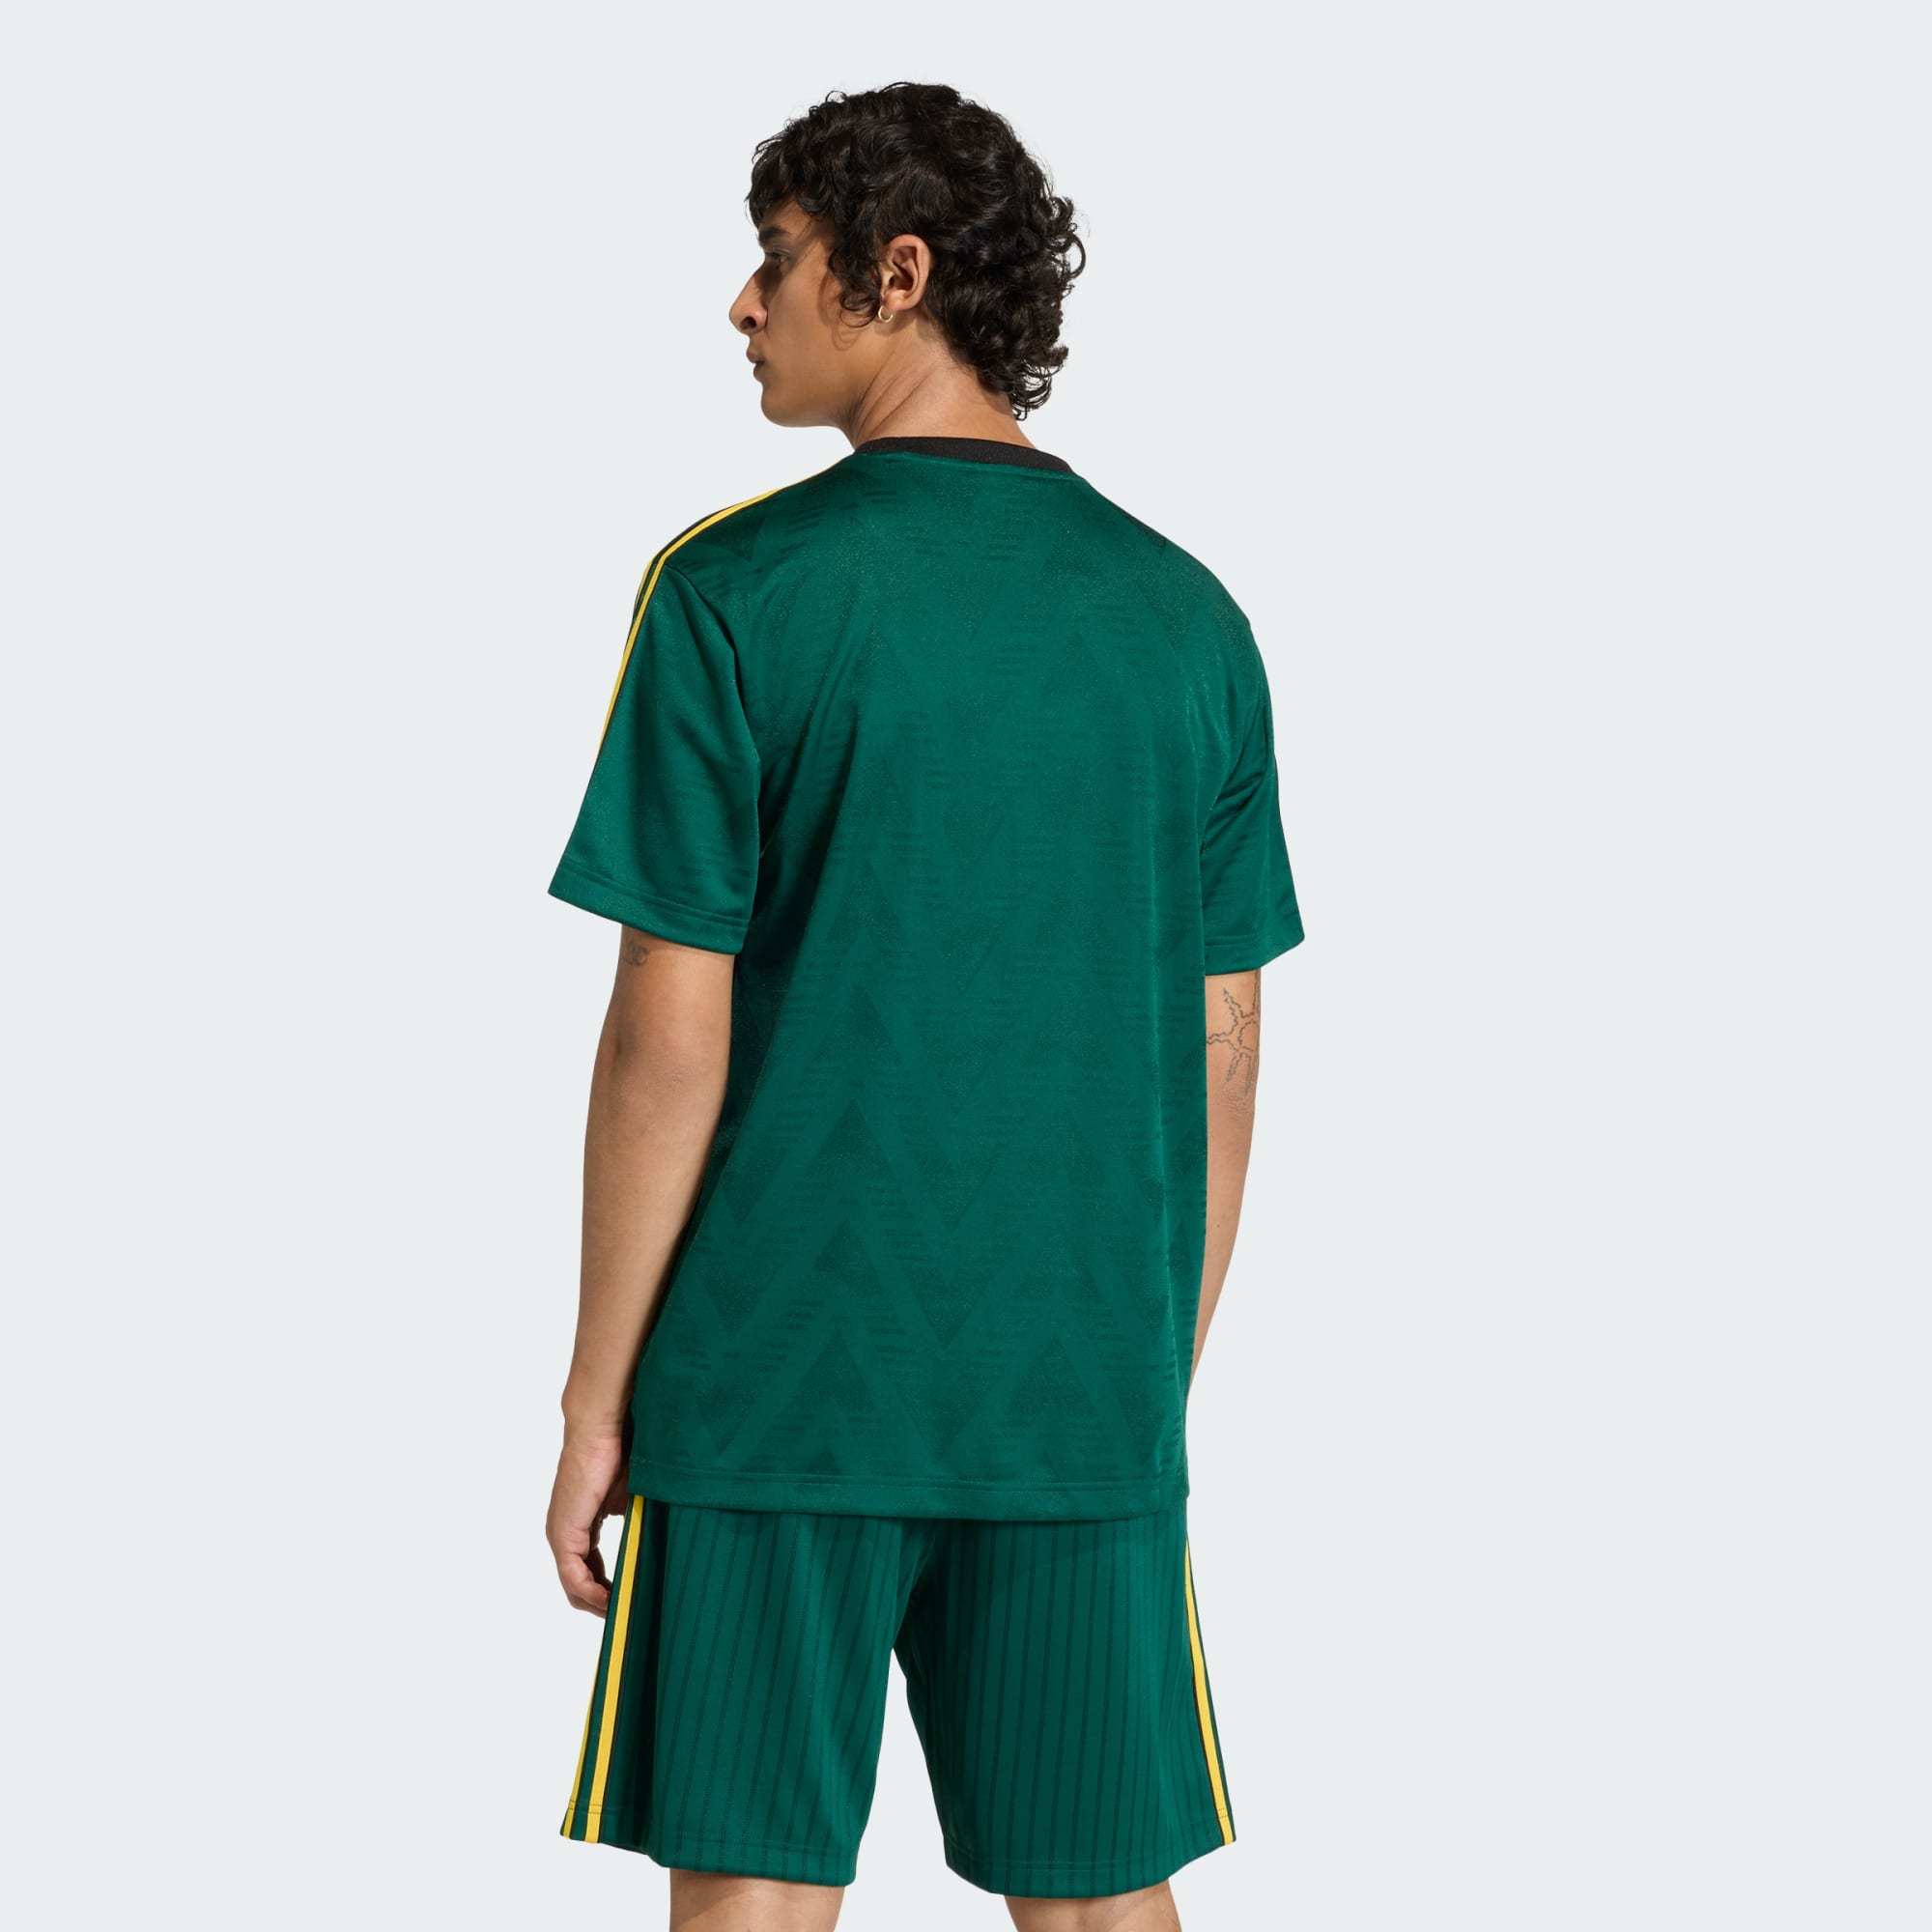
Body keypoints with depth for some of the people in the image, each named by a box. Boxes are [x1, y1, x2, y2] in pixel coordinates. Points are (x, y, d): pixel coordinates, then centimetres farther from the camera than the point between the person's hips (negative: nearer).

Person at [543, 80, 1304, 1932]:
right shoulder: (1187, 617, 5)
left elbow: (671, 1036, -9)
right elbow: (1221, 1056, 8)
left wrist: (594, 1400, -2)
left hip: (779, 1381, -4)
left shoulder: (739, 592, -8)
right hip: (1088, 1397, 4)